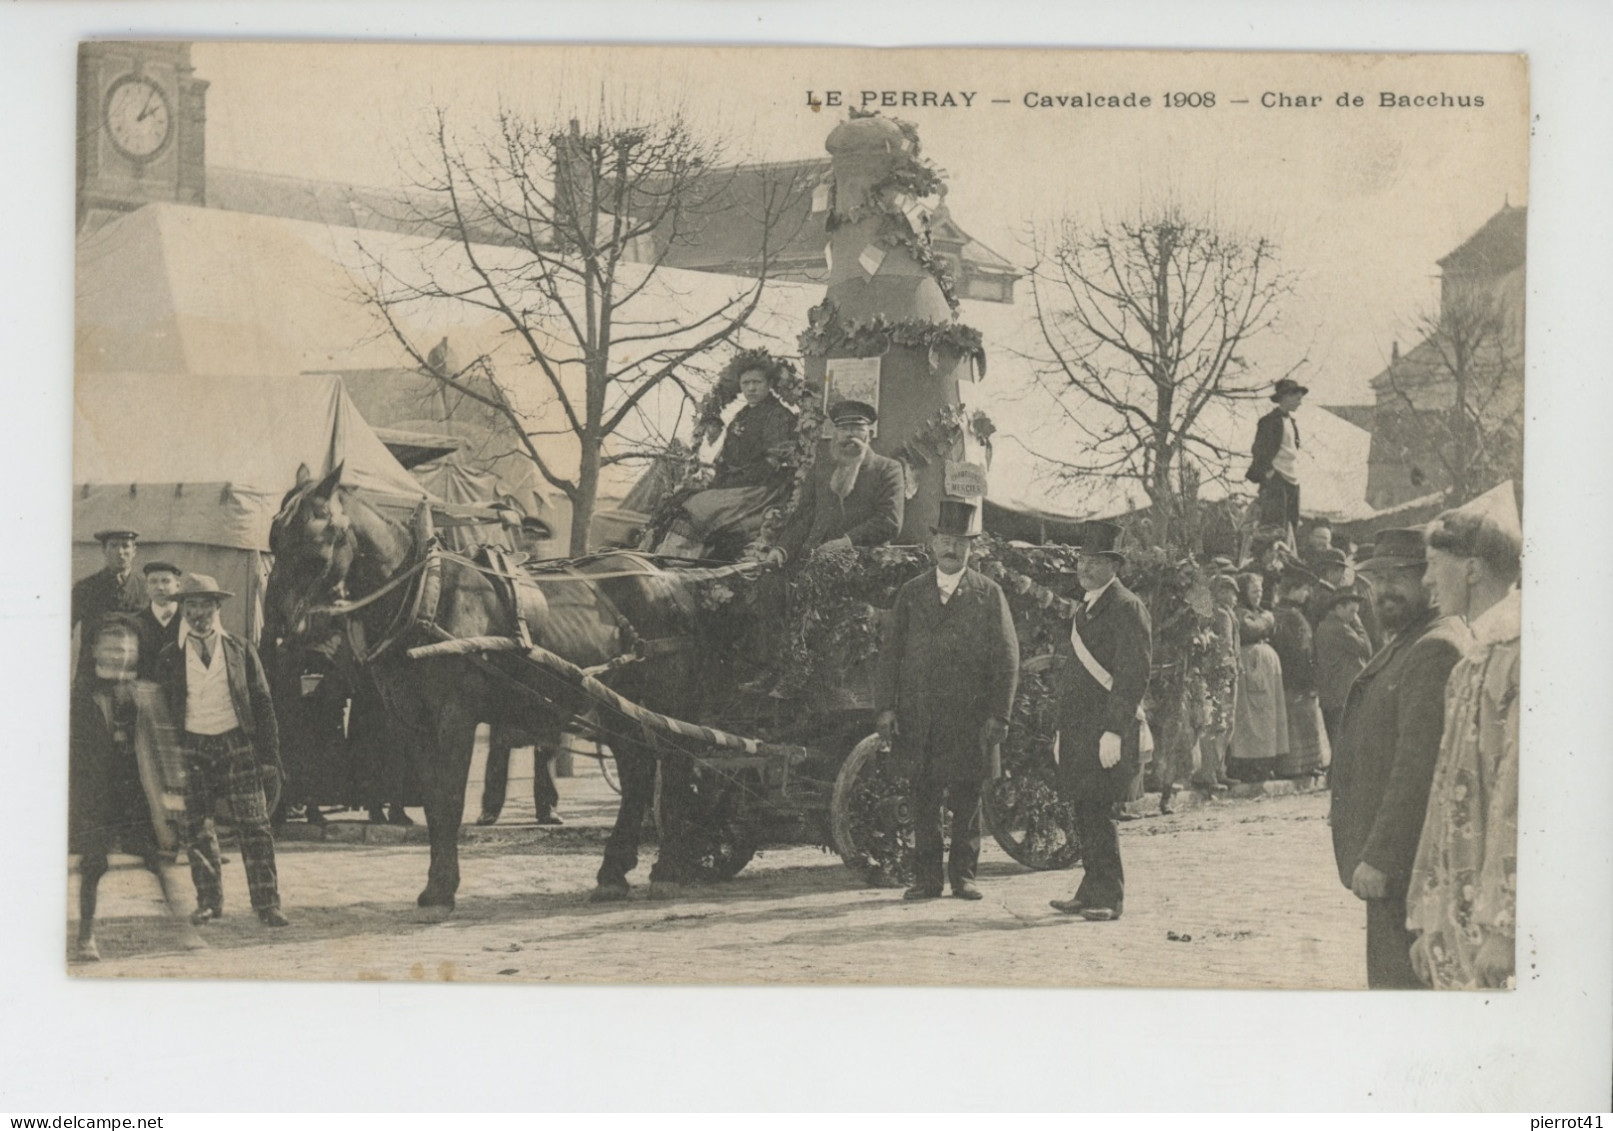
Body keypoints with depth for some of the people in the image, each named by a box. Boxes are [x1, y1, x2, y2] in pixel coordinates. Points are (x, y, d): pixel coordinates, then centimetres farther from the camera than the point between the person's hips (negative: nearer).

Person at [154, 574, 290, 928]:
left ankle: (267, 903, 0)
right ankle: (208, 902, 16)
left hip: (238, 747, -1)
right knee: (197, 831, 3)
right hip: (193, 750, 1)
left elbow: (262, 703, 6)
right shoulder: (170, 657, 6)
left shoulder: (241, 650, 6)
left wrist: (269, 754, 0)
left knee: (254, 827, -4)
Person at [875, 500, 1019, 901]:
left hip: (970, 722, -1)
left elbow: (1007, 659, 2)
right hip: (919, 719, 1)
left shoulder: (989, 594, 6)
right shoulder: (911, 594, 11)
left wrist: (998, 716, -5)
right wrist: (885, 707, 0)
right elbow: (890, 653, 9)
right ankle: (926, 878, 10)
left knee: (967, 802, 4)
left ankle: (963, 875, 14)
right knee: (924, 802, 3)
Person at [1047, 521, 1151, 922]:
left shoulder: (1126, 608, -9)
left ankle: (1109, 897, -5)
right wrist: (1063, 731, 21)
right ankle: (1093, 892, 17)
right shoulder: (1085, 609, 20)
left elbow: (1133, 677, -16)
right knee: (1084, 811, 10)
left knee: (1094, 810, -11)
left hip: (1108, 730, -9)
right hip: (1079, 730, 9)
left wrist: (1113, 732, -21)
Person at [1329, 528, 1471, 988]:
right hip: (1387, 856, 11)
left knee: (1399, 979, -8)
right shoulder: (1402, 645, 18)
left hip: (1406, 861, -11)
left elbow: (1418, 766, -22)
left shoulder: (1436, 650, -17)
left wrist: (1379, 857, -22)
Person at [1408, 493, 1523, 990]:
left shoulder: (1521, 651, -13)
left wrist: (1502, 928, -21)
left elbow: (1520, 798, -19)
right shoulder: (1470, 663, 15)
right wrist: (1428, 921, 17)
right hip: (1457, 916, 8)